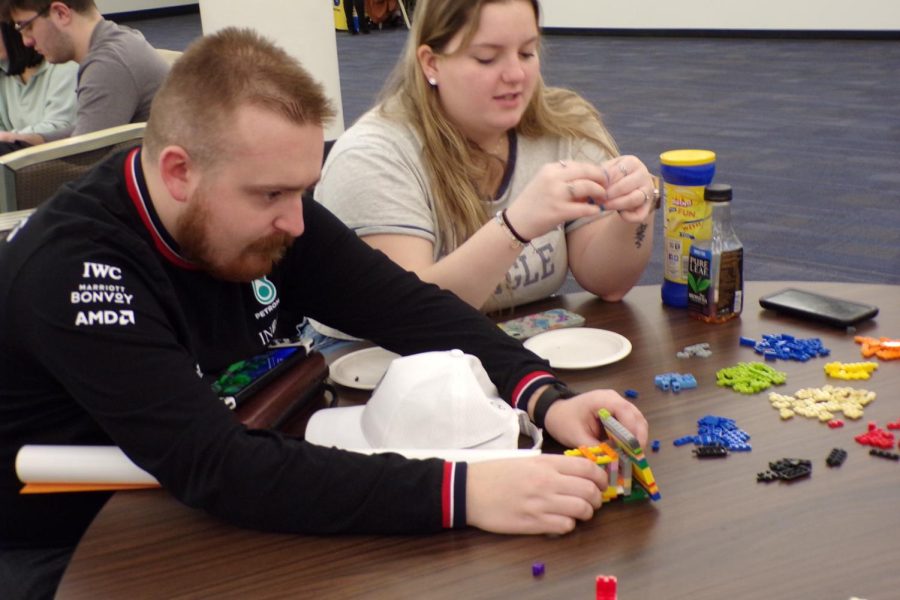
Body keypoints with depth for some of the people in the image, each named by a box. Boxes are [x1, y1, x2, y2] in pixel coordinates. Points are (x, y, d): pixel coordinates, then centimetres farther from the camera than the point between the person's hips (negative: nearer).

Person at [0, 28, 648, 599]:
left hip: (205, 512, 6)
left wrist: (543, 395, -22)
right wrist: (463, 493, -41)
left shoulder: (265, 212, -9)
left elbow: (405, 305, -6)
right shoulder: (70, 268, -29)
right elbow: (216, 467, -36)